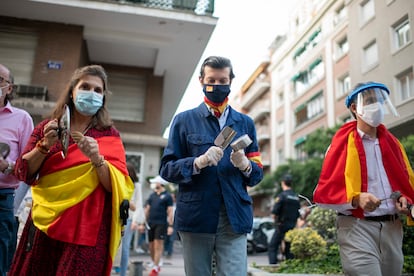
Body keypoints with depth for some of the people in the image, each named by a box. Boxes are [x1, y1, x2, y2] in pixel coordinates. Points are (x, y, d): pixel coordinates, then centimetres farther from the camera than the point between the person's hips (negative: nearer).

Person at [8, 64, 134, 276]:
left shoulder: (108, 135, 0)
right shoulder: (47, 127, 7)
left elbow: (116, 187, -8)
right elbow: (23, 173, 2)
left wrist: (97, 159, -23)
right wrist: (44, 145, -13)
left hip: (86, 230, -2)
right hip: (44, 224, 3)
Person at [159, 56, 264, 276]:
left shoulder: (246, 123, 13)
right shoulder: (184, 120, 7)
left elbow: (258, 174, 10)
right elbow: (166, 169, 1)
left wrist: (245, 165, -12)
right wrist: (197, 163, -17)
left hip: (235, 217, 1)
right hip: (195, 216, -1)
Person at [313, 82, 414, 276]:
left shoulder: (392, 143, 15)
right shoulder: (342, 143, -3)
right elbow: (325, 191, -7)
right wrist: (356, 199, -23)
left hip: (392, 228, 6)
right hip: (357, 227, -6)